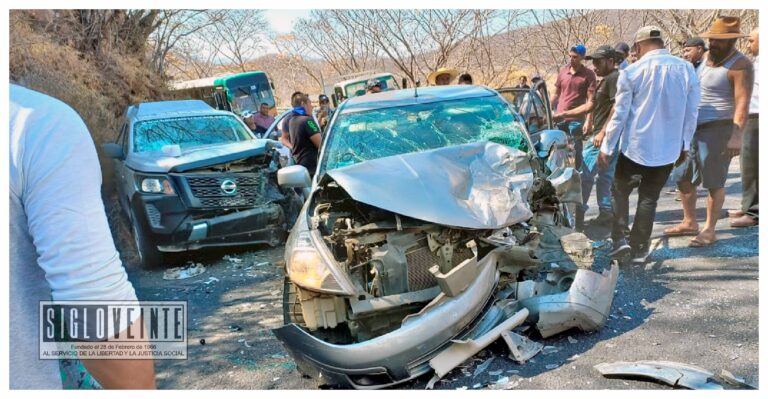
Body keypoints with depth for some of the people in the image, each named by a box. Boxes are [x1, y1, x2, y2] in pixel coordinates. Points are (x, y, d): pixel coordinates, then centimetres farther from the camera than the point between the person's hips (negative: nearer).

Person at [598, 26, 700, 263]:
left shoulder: (632, 72, -9)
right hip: (668, 150, 3)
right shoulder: (686, 70, 1)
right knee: (649, 199, 13)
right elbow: (692, 113, 6)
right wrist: (685, 145, 17)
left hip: (635, 147, -3)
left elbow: (620, 114, -7)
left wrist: (606, 148, 1)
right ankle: (639, 249, 17)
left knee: (620, 192, 16)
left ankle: (620, 240, 5)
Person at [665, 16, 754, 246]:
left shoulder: (739, 65, -11)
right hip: (691, 127, 8)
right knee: (683, 178, 12)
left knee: (714, 182, -2)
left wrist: (737, 136, -28)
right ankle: (689, 223, 26)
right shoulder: (707, 57, 14)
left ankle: (709, 230, 8)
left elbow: (742, 103, -18)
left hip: (717, 129, -8)